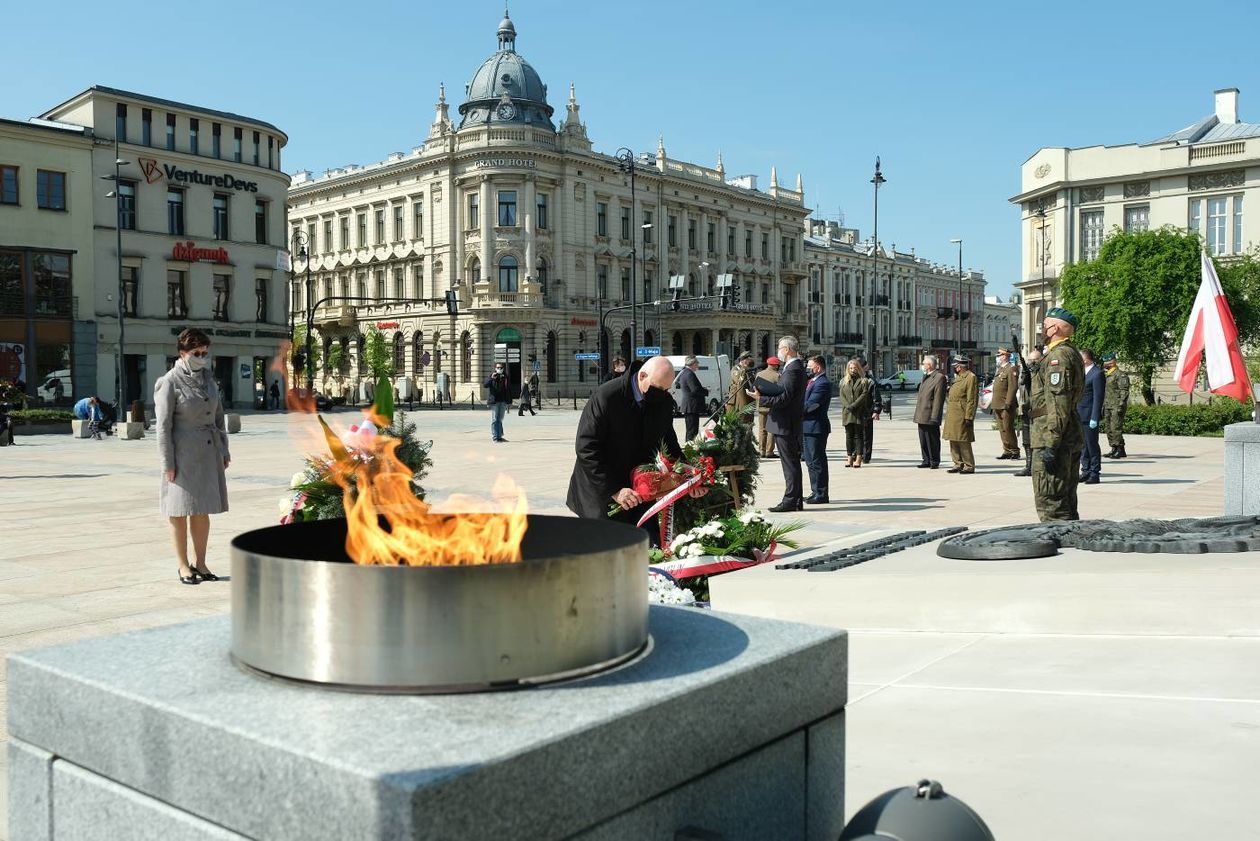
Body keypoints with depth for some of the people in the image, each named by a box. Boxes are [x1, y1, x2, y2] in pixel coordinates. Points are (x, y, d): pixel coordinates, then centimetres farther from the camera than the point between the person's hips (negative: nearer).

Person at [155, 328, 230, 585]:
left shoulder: (207, 378, 10)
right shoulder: (170, 382, -9)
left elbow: (218, 416, 16)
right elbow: (163, 425, -10)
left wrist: (224, 449, 13)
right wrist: (167, 463, -12)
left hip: (209, 452, 6)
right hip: (183, 453, -6)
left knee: (203, 510, 10)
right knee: (181, 511, 4)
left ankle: (200, 563, 20)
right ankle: (183, 566, 14)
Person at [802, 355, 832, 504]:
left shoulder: (822, 383, -16)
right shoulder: (811, 381, 15)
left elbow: (810, 405, -21)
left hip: (816, 427, -10)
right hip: (808, 427, 10)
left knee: (817, 462, -4)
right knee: (811, 461, 16)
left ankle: (821, 495, 2)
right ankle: (816, 492, 24)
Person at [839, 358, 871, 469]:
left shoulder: (864, 381, 4)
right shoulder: (843, 381, 14)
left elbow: (864, 394, -6)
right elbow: (842, 396, 7)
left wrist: (854, 405, -15)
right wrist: (847, 406, -10)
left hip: (860, 412, -3)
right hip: (847, 413, 3)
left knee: (859, 435, -3)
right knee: (849, 435, 4)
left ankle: (858, 458, -2)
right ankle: (850, 458, 7)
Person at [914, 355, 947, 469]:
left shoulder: (939, 377, -10)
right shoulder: (925, 377, 18)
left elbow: (938, 399, -16)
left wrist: (934, 417, -20)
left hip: (930, 417, -9)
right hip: (922, 416, 9)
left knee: (932, 440, -1)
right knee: (923, 440, 12)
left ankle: (934, 462, 7)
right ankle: (926, 461, 20)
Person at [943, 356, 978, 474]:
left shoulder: (971, 377, -10)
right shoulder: (958, 377, 18)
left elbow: (972, 400, -15)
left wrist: (969, 417, -18)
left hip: (962, 416, -9)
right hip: (952, 415, 9)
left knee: (963, 442, -6)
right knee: (953, 441, 11)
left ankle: (969, 466, 1)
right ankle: (958, 464, 18)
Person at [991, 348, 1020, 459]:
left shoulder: (1011, 369, -9)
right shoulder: (1000, 370, 20)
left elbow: (1013, 387, -17)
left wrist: (1008, 403, -22)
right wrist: (994, 406, 19)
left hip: (1006, 405, -9)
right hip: (998, 406, 9)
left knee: (1007, 428, -7)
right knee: (1002, 429, 9)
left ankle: (1014, 451, 0)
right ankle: (1007, 451, 14)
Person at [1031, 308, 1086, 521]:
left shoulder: (1058, 356, -14)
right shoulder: (1072, 355, 18)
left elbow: (1058, 405, -21)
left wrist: (1050, 445, -23)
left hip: (1055, 440, -11)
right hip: (1073, 439, 11)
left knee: (1050, 504, -8)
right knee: (1066, 502, 16)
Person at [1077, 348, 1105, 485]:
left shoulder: (1097, 373, -12)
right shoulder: (1083, 372, 15)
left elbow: (1098, 398, -16)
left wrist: (1094, 418, -20)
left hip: (1089, 416, -9)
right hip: (1080, 416, 9)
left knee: (1092, 445, -1)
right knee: (1083, 446, 12)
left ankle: (1095, 474, 5)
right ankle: (1086, 472, 19)